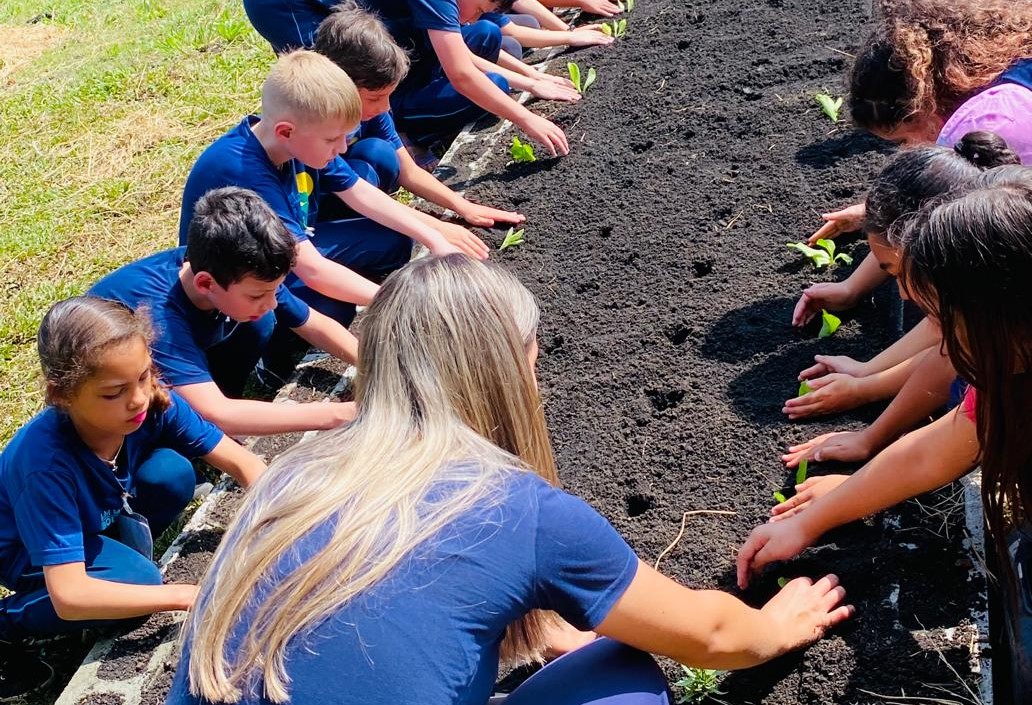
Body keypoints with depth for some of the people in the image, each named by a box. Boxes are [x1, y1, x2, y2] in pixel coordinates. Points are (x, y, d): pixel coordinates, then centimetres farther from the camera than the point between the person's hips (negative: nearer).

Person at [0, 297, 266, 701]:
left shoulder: (153, 402, -27)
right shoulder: (45, 463, -40)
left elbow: (241, 462, -19)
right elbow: (68, 596, -41)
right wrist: (191, 595, -43)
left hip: (102, 516, 5)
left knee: (173, 473, -23)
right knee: (139, 578, -30)